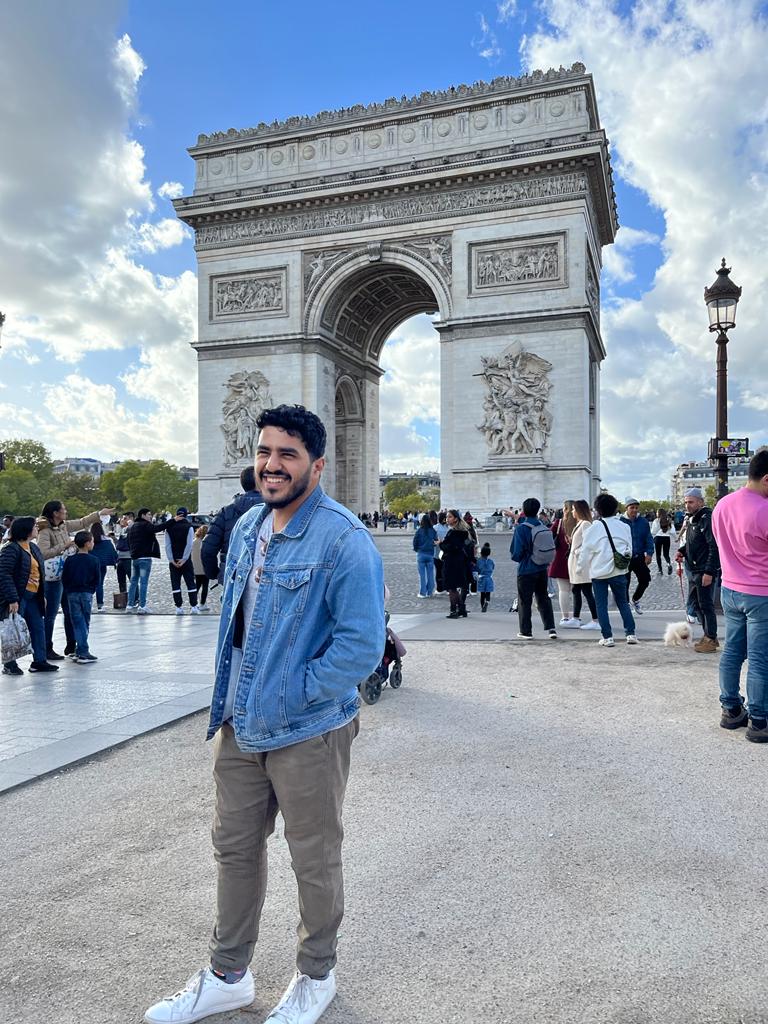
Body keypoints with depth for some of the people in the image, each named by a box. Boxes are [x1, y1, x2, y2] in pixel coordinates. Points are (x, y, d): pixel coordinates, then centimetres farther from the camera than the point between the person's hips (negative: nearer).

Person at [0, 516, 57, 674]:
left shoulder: (33, 547, 13)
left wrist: (43, 595, 17)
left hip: (32, 597, 9)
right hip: (17, 597, -9)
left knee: (38, 627, 10)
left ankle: (39, 661, 19)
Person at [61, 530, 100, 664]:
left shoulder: (70, 560, -2)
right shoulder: (94, 560, -6)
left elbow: (64, 579, 1)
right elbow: (98, 579, -3)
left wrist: (69, 592, 12)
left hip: (72, 594, 1)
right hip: (87, 594, -1)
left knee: (78, 623, 2)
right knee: (85, 622, 8)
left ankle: (81, 652, -3)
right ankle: (82, 652, 7)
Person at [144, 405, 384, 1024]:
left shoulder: (343, 539, -20)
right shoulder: (248, 527, 5)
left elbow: (362, 646, -23)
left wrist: (290, 695, -19)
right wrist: (228, 697, 8)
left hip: (308, 733, -7)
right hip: (240, 724, 7)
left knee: (315, 862, 14)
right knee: (235, 848, 21)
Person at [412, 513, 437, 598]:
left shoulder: (419, 531, -10)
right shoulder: (433, 531, -5)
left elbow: (415, 542, -7)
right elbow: (436, 541, -1)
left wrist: (416, 549, 11)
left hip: (421, 554, -2)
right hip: (430, 554, 2)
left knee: (422, 574, 4)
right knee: (430, 574, 10)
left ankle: (422, 593, 5)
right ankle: (430, 592, 14)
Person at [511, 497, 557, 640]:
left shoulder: (521, 528, -15)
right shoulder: (544, 527, 0)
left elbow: (517, 552, -13)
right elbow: (551, 547, 9)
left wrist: (516, 558, 5)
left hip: (527, 570, -5)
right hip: (542, 569, 5)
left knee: (524, 601, 6)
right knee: (543, 598, 17)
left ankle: (526, 631, 11)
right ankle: (551, 628, 13)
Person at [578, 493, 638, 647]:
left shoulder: (593, 529, -9)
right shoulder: (624, 526, 2)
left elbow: (585, 552, -3)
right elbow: (629, 549, 12)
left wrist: (582, 569, 11)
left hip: (599, 572, -3)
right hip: (619, 571, 3)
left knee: (601, 605, 5)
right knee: (623, 602, 15)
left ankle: (607, 637, 4)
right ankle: (630, 633, 13)